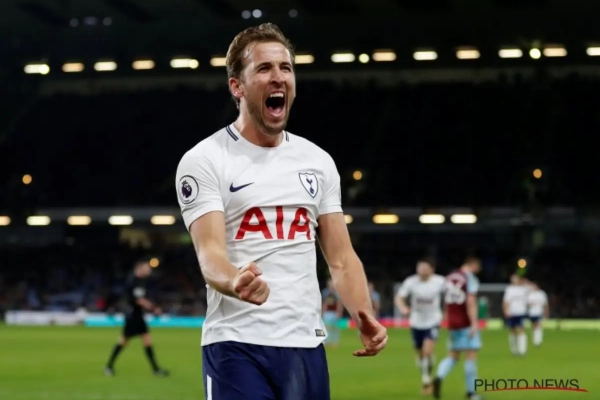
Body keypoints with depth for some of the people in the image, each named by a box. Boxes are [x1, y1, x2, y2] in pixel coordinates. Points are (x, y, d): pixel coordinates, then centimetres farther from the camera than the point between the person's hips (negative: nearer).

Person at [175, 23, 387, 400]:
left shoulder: (319, 161, 13)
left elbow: (340, 256, 13)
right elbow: (210, 253, -15)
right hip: (237, 344, -5)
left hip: (306, 344, 5)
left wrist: (365, 316, -6)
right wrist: (235, 282, -38)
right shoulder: (204, 160, -3)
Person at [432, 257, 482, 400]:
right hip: (466, 323, -7)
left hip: (452, 322, 7)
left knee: (453, 355, 12)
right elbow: (471, 302, -18)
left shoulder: (450, 277, 12)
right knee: (471, 356, 0)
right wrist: (474, 323, -20)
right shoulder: (470, 278, -9)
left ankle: (439, 377, -15)